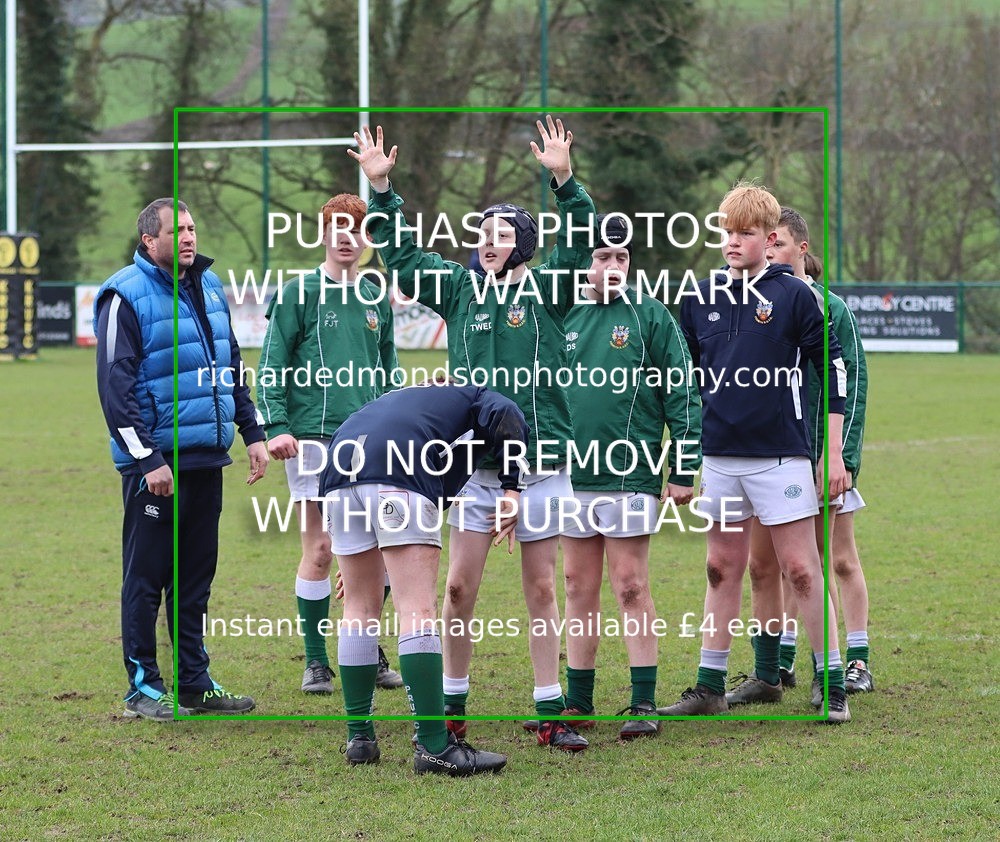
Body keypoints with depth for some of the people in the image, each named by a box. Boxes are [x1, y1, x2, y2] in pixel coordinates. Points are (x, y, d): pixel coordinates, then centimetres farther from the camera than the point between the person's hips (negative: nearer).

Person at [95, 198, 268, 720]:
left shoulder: (208, 286, 13)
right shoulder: (126, 296, -10)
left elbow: (231, 365, 23)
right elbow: (116, 386, -14)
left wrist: (252, 433, 16)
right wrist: (146, 459, -18)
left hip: (207, 459, 7)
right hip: (155, 462, -7)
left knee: (196, 575, 12)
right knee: (146, 577, 0)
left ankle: (195, 682, 19)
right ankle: (143, 687, 7)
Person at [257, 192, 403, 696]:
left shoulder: (376, 299, 13)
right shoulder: (300, 294, -1)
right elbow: (271, 367, -4)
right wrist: (276, 427, -13)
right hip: (314, 438, -5)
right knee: (320, 549, -3)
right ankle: (315, 662, 5)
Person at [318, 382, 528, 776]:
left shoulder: (410, 396, 42)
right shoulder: (478, 398, 26)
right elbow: (507, 418, 1)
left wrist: (361, 560, 49)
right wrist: (513, 488, -1)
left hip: (339, 476, 6)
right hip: (398, 476, -6)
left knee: (360, 609, 17)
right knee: (419, 611, -7)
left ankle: (359, 737, 20)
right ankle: (433, 745, -12)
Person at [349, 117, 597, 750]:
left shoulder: (547, 289, 3)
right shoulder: (459, 288, 10)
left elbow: (580, 242, -11)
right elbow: (402, 253, 12)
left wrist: (564, 179, -24)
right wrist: (381, 190, 4)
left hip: (542, 462, -2)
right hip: (475, 464, 2)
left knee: (542, 589, 4)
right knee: (460, 586, -1)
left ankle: (551, 712, 9)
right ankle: (452, 706, 10)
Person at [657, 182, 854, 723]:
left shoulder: (793, 295, -5)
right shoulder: (701, 298, 7)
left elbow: (832, 373, -2)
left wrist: (834, 454, -4)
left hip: (780, 455, -4)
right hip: (718, 457, 4)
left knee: (801, 571, -3)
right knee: (722, 571, 11)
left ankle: (833, 685, 3)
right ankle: (710, 688, 16)